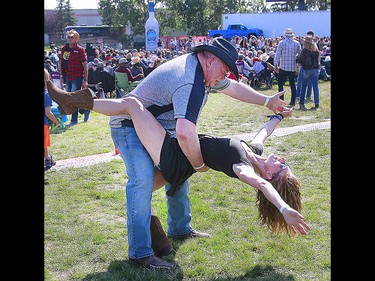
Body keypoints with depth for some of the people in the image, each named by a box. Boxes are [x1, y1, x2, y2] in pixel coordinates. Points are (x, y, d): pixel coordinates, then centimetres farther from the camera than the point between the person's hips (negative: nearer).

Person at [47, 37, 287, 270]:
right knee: (143, 180, -25)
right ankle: (140, 252, -22)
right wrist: (199, 164, -27)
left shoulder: (197, 65, 1)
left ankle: (180, 229, 31)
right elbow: (185, 133, -43)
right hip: (130, 127, -11)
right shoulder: (191, 83, -32)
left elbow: (233, 87, 17)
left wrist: (267, 101, 13)